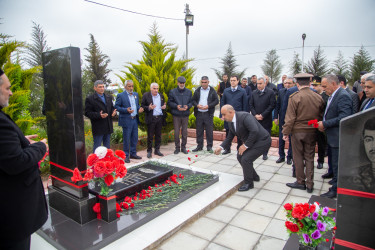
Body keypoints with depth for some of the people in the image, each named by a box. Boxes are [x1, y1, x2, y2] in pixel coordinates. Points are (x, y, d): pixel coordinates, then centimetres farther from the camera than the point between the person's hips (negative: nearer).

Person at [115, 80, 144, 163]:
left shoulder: (136, 94, 12)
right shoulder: (120, 95, -7)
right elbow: (116, 106, -8)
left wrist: (139, 109, -2)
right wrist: (126, 110, -21)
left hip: (135, 119, 6)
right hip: (126, 120, -6)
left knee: (135, 138, 12)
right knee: (126, 139, 2)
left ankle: (133, 154, 26)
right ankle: (126, 156, 14)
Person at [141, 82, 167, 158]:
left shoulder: (161, 96, 11)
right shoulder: (146, 95, -2)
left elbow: (163, 105, 20)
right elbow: (142, 106, -5)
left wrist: (164, 107, -3)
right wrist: (148, 108, -23)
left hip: (160, 118, 4)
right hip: (151, 118, -4)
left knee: (158, 135, 10)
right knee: (150, 136, 3)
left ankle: (157, 150, 22)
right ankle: (149, 151, 15)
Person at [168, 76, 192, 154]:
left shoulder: (189, 92, 9)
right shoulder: (172, 92, 3)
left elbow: (191, 102, 10)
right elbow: (169, 102, 1)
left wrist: (187, 106, -12)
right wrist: (176, 106, -15)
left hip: (185, 115, 2)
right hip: (176, 115, -2)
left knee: (184, 132, 7)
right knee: (176, 132, 1)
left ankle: (183, 147, 19)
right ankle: (177, 147, 14)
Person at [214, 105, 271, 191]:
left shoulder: (245, 116, -26)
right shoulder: (231, 122, 3)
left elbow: (255, 131, -36)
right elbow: (230, 137, 11)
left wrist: (246, 145, -27)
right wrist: (221, 147, -4)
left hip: (262, 141, -10)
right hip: (251, 142, 10)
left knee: (246, 159, -17)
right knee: (240, 156, 13)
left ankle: (248, 183, 5)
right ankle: (254, 176, 33)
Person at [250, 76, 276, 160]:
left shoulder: (270, 92, -3)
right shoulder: (254, 92, 9)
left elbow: (272, 105, -9)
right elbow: (251, 105, 7)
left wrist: (263, 115, -13)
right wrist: (255, 115, -6)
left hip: (266, 119, -3)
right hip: (255, 119, 3)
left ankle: (265, 154, 17)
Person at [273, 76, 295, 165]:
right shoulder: (281, 91, 2)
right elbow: (277, 105, 5)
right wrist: (275, 117, 1)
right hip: (282, 119, 4)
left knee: (291, 139, 9)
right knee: (281, 138, 12)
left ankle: (289, 157, 24)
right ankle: (281, 156, 25)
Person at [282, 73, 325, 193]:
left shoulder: (294, 97, -13)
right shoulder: (318, 97, 0)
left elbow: (290, 117, -12)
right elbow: (321, 116, 6)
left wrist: (286, 132, -5)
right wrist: (317, 127, 18)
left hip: (297, 131, -4)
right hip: (312, 132, 4)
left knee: (298, 157, 9)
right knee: (309, 158, 12)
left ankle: (300, 182, 19)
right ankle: (309, 184, 18)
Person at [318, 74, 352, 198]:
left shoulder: (343, 96, -18)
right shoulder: (333, 96, 13)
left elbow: (343, 118, -25)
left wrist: (325, 124, -19)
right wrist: (323, 124, 3)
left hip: (338, 138, -9)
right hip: (332, 137, 9)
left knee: (337, 165, 2)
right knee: (333, 162, 20)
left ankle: (336, 190, 14)